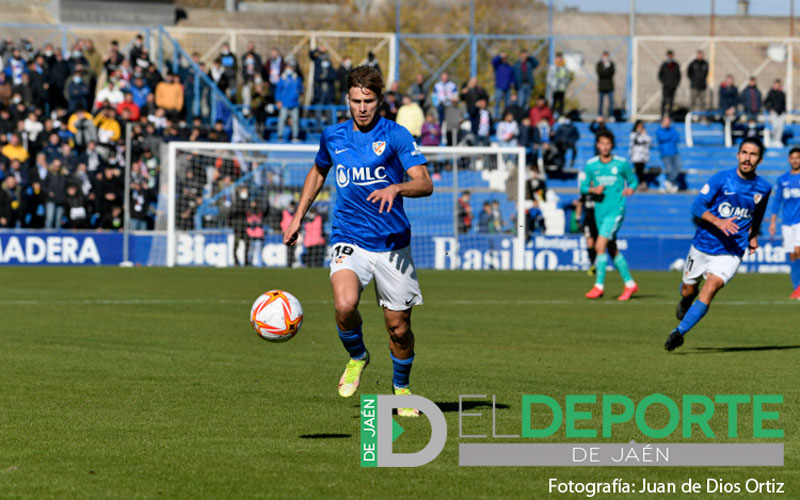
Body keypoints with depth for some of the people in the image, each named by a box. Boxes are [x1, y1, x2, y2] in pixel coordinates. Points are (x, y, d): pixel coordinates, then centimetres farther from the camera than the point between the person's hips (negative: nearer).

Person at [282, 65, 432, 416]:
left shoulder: (395, 136, -5)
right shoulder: (333, 136, 7)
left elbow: (425, 184, -13)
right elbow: (318, 172, 28)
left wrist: (396, 188, -33)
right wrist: (298, 216, 24)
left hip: (392, 243, -1)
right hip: (349, 240, 1)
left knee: (398, 326, 4)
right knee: (345, 304, -26)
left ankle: (401, 388, 31)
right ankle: (356, 357, 5)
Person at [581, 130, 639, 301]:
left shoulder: (622, 164, -2)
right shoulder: (591, 165, 6)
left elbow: (633, 180, 10)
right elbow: (583, 186, 9)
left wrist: (630, 189, -11)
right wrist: (592, 190, -12)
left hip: (616, 209, -5)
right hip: (600, 210, 5)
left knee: (600, 245, -17)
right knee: (613, 250, 11)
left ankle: (599, 286, -14)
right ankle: (630, 283, 24)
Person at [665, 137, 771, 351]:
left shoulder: (763, 188, 0)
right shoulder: (721, 179, -10)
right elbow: (697, 206, -15)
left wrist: (753, 236, 10)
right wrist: (718, 222, -31)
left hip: (731, 253, 0)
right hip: (703, 244, 0)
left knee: (711, 288, -21)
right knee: (688, 290, 15)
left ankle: (679, 332, -20)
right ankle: (686, 300, 53)